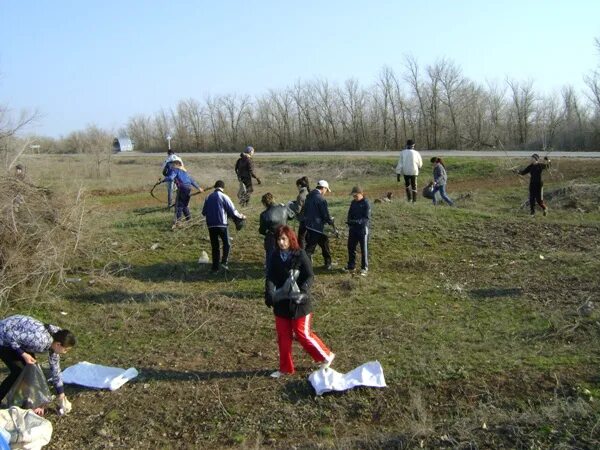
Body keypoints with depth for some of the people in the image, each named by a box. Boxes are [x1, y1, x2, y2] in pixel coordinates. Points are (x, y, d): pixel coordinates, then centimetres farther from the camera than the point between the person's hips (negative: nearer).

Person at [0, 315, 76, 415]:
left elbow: (55, 369, 3)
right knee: (19, 372, -10)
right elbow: (10, 336, -30)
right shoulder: (40, 340, -36)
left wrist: (61, 396, 8)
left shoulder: (54, 342, -8)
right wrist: (23, 354, -26)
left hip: (16, 336, 8)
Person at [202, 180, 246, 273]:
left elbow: (204, 212, 13)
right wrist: (241, 216, 7)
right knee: (226, 244, 13)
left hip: (211, 225, 4)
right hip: (221, 224, -4)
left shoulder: (208, 197, 8)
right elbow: (233, 211, -9)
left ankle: (215, 267, 12)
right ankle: (224, 261, -3)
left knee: (214, 246, 11)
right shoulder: (224, 197, -6)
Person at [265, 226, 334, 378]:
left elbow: (309, 276, -12)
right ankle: (285, 368, 28)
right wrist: (270, 294, -20)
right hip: (281, 303, 5)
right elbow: (270, 277, -3)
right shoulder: (275, 256, 0)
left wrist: (302, 292, -27)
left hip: (299, 303, -5)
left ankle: (326, 356, 23)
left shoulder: (300, 255, -13)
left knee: (303, 334, 1)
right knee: (283, 337, 12)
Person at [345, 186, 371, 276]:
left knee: (364, 249, 3)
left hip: (362, 229, -7)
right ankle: (351, 265, 29)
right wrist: (349, 222, -6)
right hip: (353, 229, 7)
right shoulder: (353, 202, 7)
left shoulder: (366, 203, -13)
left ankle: (364, 268, 13)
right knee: (351, 247, 14)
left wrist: (357, 221, -30)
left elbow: (367, 218, -17)